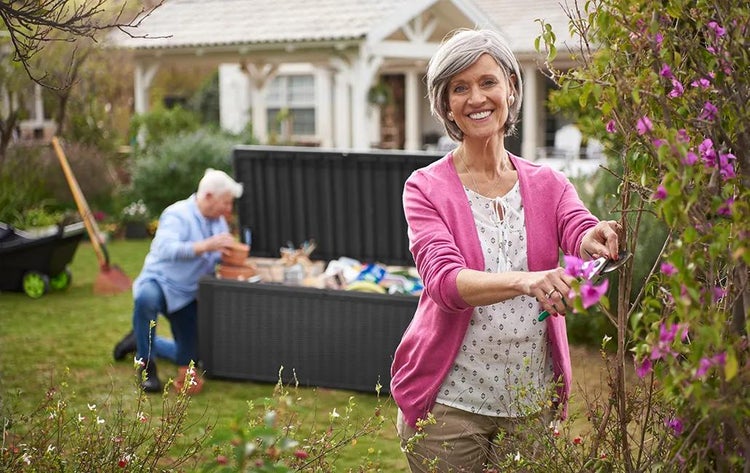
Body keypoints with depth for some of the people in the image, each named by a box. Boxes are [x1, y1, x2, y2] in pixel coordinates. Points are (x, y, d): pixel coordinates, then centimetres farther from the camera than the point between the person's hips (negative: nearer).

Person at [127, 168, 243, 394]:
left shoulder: (218, 221, 6)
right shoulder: (177, 215, -19)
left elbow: (221, 257, 15)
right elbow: (167, 249, -36)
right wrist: (205, 246, -46)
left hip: (188, 294, 8)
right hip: (160, 281, -8)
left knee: (189, 356, 8)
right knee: (146, 298, -44)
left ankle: (143, 344, 35)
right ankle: (146, 366, -27)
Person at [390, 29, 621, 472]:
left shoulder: (549, 185, 4)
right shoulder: (426, 188, -5)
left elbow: (580, 233, -16)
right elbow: (444, 280, -21)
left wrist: (598, 239, -41)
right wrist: (524, 281, -39)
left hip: (533, 402, 3)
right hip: (450, 402, -2)